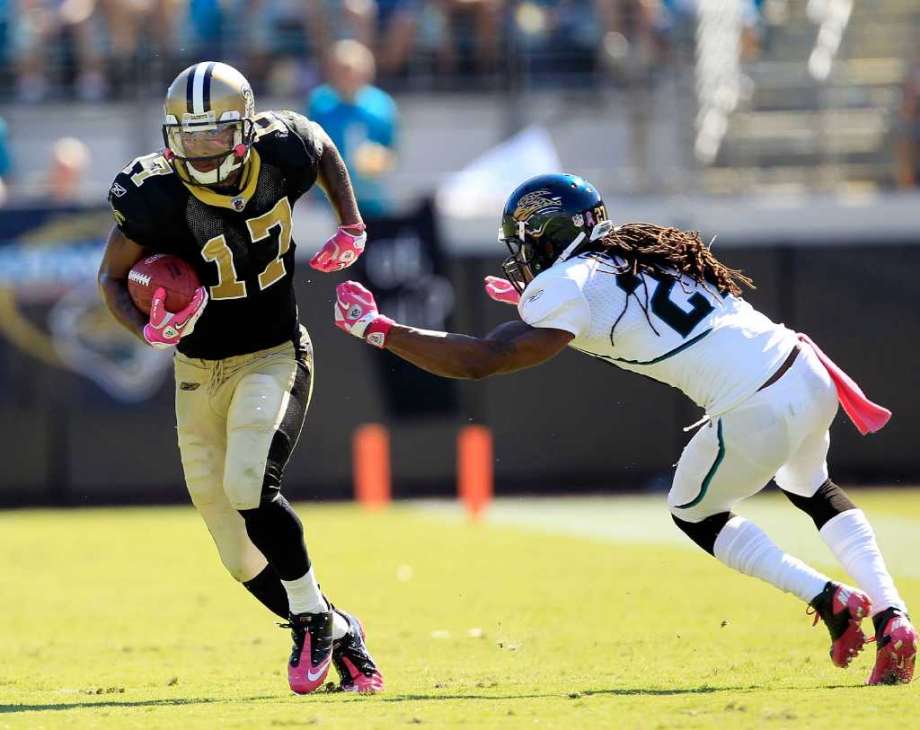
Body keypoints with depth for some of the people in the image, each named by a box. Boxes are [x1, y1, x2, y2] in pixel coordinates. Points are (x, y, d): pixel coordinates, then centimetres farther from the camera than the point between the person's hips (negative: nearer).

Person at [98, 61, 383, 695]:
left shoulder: (282, 154, -15)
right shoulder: (156, 195, -19)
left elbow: (324, 147, 10)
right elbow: (112, 276, -6)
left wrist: (351, 227, 1)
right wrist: (149, 330, -25)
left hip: (273, 358, -2)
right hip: (200, 372, 2)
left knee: (249, 486, -28)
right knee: (245, 560, 3)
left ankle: (313, 621, -8)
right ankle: (339, 636, 23)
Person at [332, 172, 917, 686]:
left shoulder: (568, 288, -4)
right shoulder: (639, 246, 18)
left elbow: (479, 360, -9)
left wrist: (377, 329, -2)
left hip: (754, 415, -7)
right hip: (808, 374, 7)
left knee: (695, 515, 22)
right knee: (812, 490, 35)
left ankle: (831, 601, 11)